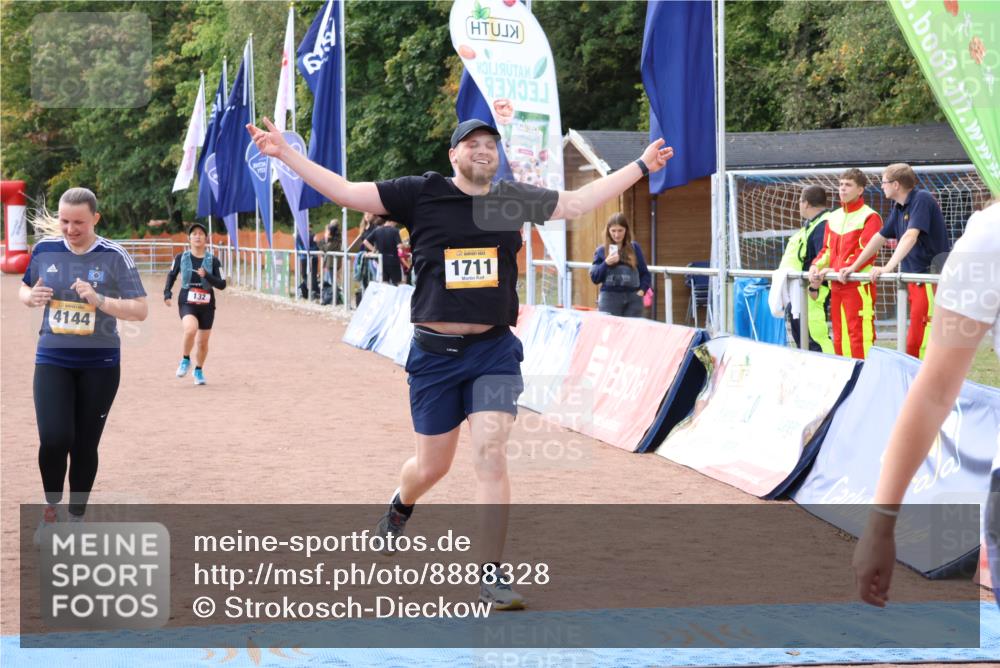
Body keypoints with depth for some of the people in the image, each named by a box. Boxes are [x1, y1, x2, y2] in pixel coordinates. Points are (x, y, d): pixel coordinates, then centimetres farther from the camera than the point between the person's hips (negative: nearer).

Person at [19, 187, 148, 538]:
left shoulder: (114, 257, -10)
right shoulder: (45, 250, -2)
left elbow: (140, 311, -11)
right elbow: (25, 288, 14)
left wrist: (100, 300, -26)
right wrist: (31, 297, -10)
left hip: (100, 365, -1)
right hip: (52, 361, 1)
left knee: (85, 446, 6)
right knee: (54, 439, -13)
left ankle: (76, 516, 25)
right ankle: (51, 507, 12)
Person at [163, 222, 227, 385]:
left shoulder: (213, 260, -3)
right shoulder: (181, 258, -1)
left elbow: (222, 285, -6)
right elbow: (172, 274, 15)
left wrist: (206, 275, -22)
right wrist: (167, 293, 1)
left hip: (206, 305, 1)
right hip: (187, 303, -1)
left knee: (203, 342, 9)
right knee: (191, 329, -30)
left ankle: (199, 371, 36)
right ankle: (185, 360, -5)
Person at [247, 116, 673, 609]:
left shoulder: (515, 200, 7)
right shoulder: (420, 194, -1)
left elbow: (577, 203, 19)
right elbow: (345, 192, -3)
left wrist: (640, 167, 22)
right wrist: (285, 153, -9)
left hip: (494, 351, 1)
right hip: (434, 352, -1)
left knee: (490, 453, -13)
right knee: (433, 465, 10)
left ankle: (491, 575, -7)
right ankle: (400, 506, 47)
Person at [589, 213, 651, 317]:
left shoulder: (634, 248, 9)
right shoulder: (601, 251, 5)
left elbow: (644, 273, 13)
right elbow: (595, 278, 1)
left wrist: (642, 290, -2)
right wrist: (606, 264, -13)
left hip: (633, 298, 2)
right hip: (609, 298, -1)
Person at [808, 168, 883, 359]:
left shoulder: (869, 217, -5)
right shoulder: (833, 218, 18)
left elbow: (865, 251, -13)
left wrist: (840, 270, -18)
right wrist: (816, 265, 0)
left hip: (859, 284, -7)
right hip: (836, 285, 7)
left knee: (859, 334, -12)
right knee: (839, 334, 9)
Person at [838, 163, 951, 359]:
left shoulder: (921, 200, -13)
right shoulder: (898, 207, 12)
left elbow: (910, 236, -26)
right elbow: (880, 238, 21)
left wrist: (888, 267, -35)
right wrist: (853, 267, 22)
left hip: (931, 280, -9)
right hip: (915, 280, 9)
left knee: (921, 341, -13)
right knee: (914, 342, 9)